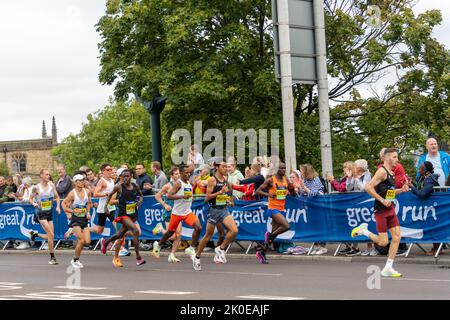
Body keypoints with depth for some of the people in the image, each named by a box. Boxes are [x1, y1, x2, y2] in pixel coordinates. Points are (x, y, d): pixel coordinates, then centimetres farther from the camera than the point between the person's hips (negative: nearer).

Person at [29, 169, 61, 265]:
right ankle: (52, 257, -5)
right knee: (51, 235, -14)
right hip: (41, 213, -5)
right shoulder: (37, 187, -9)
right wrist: (34, 204, -19)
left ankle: (35, 234, 34)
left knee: (50, 237, 6)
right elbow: (31, 199, 2)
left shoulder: (52, 185, 1)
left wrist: (58, 206, -4)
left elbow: (57, 197, 11)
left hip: (50, 212, 5)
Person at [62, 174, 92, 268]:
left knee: (87, 241, -5)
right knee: (81, 240, -13)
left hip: (84, 218, 5)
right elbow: (63, 203, -9)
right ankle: (75, 260, 6)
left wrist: (88, 212, 7)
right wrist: (72, 211, -19)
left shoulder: (87, 192, 2)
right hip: (75, 219, -5)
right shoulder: (72, 194, -14)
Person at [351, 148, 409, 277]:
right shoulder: (382, 171, -14)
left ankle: (388, 268, 6)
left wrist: (401, 190, 10)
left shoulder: (391, 173, 15)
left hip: (390, 209, 9)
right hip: (381, 210, -9)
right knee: (383, 242, -6)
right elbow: (368, 187, -22)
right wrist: (382, 200, -21)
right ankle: (363, 230, 18)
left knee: (397, 236, 0)